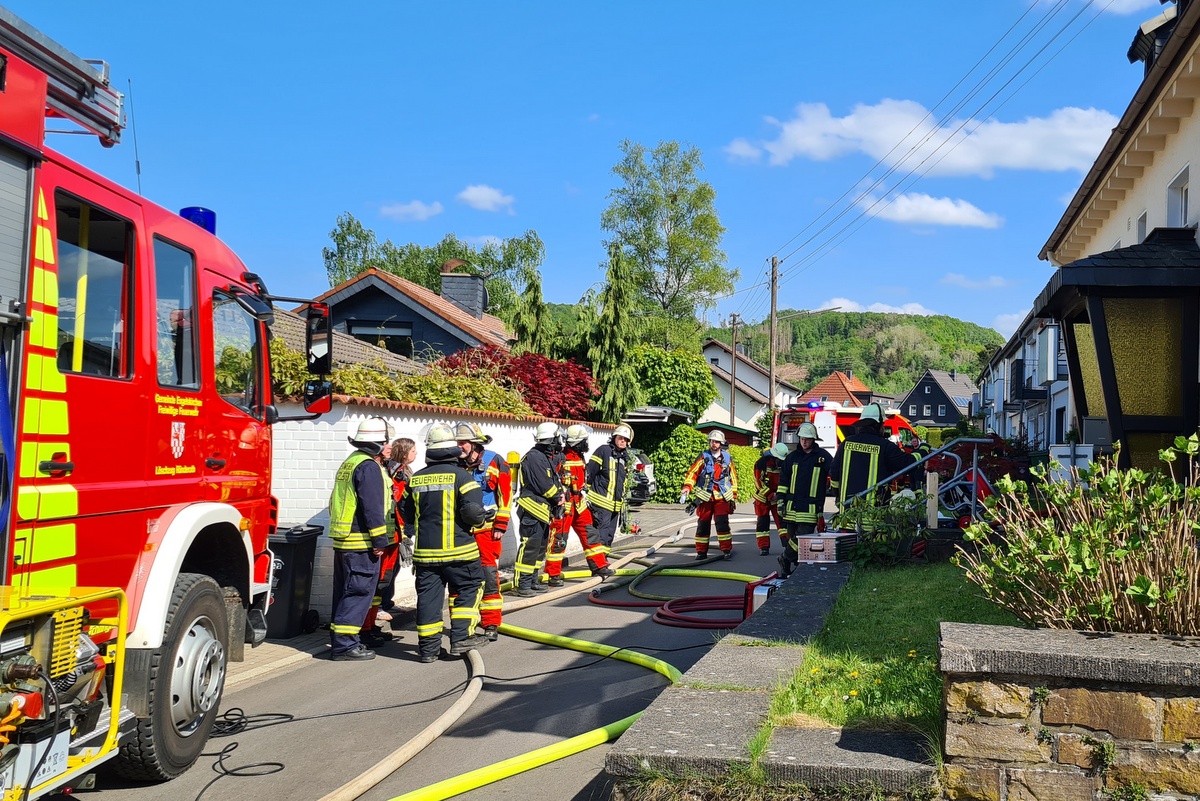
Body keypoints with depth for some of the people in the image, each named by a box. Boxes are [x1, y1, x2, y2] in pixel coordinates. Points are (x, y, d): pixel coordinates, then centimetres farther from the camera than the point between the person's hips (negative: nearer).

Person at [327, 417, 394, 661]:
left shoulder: (349, 463, 18)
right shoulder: (369, 467, -15)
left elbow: (337, 502, 23)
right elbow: (373, 508, -20)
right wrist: (380, 540, -18)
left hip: (342, 540, 10)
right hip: (361, 543, -10)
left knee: (345, 592, 16)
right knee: (358, 592, -6)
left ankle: (341, 641, 23)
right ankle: (344, 644, -5)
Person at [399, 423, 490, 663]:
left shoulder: (416, 479, 4)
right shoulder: (460, 475, -10)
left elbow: (406, 513, 11)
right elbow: (473, 510, -18)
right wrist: (481, 517, 4)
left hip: (425, 550, 4)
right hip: (458, 549, -4)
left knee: (428, 595, 8)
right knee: (468, 589, 10)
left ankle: (428, 647, 12)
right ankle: (461, 637, 4)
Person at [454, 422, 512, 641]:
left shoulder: (495, 462, -4)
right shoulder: (456, 465, 6)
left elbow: (505, 495, -4)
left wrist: (500, 525, -7)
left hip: (486, 529, -4)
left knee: (488, 575, -3)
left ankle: (491, 624, 5)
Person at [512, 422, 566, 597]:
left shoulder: (547, 458, 17)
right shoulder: (534, 458, -16)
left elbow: (555, 481, 19)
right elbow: (544, 486, -20)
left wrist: (560, 494, -1)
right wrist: (559, 497, -5)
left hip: (544, 510, 11)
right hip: (533, 509, -11)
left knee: (541, 547, 15)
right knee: (529, 547, -10)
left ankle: (532, 581, 22)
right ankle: (522, 584, -8)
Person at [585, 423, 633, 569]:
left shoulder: (625, 457, 16)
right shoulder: (603, 450, -8)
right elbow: (590, 472, -10)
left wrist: (622, 500, 26)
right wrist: (588, 493, -10)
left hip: (616, 503, 8)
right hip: (601, 501, -8)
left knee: (610, 534, 12)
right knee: (601, 532, -13)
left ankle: (603, 560, 22)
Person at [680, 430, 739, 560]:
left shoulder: (727, 458, 8)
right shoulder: (703, 457, 1)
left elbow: (733, 478, 16)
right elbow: (692, 473, -3)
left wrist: (734, 496, 14)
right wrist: (687, 488, -17)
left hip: (722, 497, 0)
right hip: (705, 496, 0)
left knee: (722, 523, -10)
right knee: (703, 524, 3)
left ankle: (727, 550, -4)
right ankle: (701, 552, 12)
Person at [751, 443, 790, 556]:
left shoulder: (784, 464, -4)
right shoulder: (762, 463, -18)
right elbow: (759, 482, -19)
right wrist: (770, 495, -24)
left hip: (778, 497, 3)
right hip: (763, 497, -3)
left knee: (782, 520, -5)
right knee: (763, 522, 1)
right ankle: (763, 547, 6)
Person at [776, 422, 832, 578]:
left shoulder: (823, 456, 1)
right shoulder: (792, 457, 10)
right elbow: (783, 480, 13)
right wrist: (780, 500, 7)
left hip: (811, 507, -3)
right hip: (792, 506, 3)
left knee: (804, 538, -10)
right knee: (792, 537, 8)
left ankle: (785, 558, 7)